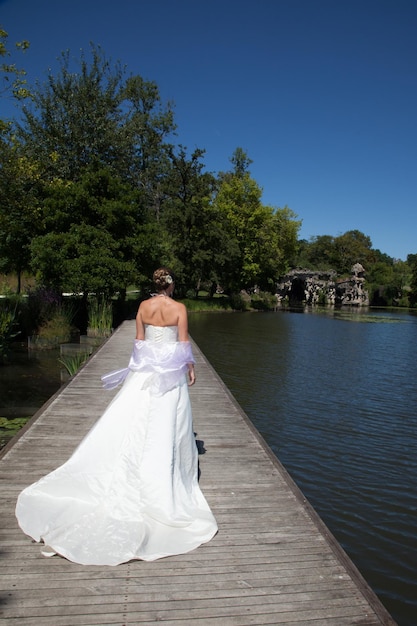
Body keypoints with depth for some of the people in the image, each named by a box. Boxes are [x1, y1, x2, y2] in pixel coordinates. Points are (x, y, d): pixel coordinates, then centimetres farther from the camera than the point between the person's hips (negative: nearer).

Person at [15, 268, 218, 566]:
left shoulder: (144, 306, 2)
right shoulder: (179, 308, -8)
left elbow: (139, 340, 7)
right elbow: (184, 343, -6)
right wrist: (191, 368, 8)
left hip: (145, 368, 3)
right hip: (171, 369, -3)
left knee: (134, 421, 8)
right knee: (167, 427, 5)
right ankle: (163, 485, 16)